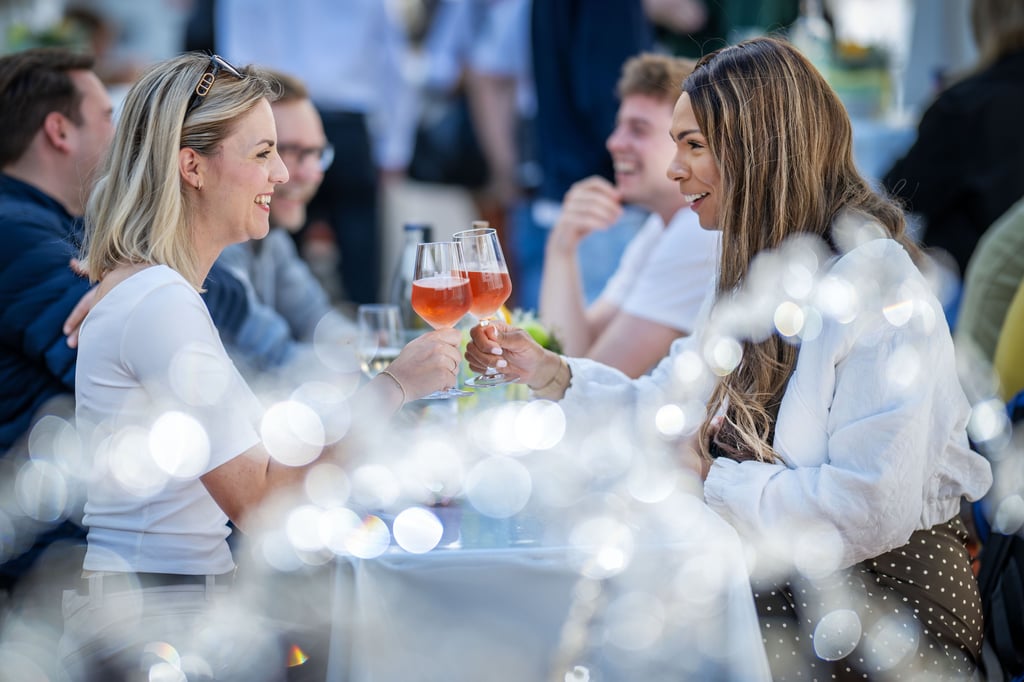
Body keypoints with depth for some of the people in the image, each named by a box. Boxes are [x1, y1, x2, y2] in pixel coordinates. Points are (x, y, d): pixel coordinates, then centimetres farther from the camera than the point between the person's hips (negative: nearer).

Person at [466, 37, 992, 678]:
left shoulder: (876, 288, -19)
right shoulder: (762, 276, 13)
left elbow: (870, 509, -27)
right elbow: (663, 408, 14)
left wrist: (713, 479, -16)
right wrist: (549, 373, -1)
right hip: (778, 579, 8)